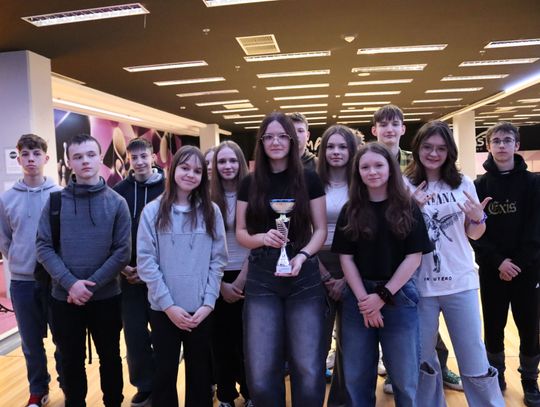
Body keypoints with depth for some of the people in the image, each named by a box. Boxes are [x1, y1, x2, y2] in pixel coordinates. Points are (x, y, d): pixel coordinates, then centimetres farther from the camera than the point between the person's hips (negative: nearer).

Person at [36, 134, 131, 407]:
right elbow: (44, 248, -4)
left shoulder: (117, 203, -3)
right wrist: (70, 283, -17)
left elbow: (122, 252, -7)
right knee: (71, 362, 16)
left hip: (106, 297, 0)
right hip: (64, 298, 1)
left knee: (110, 358, 16)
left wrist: (90, 284, -15)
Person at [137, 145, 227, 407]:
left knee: (200, 373, 15)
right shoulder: (153, 211, -3)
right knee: (165, 373, 13)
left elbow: (218, 260, 0)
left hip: (201, 310, 1)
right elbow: (145, 262, -7)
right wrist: (168, 305, -11)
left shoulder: (211, 211, 1)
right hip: (163, 310, -1)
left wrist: (208, 303, -8)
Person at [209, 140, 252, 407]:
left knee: (246, 338, 7)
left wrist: (240, 281, -10)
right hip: (217, 280, 1)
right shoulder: (209, 198, -1)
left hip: (247, 278, -1)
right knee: (221, 339, 8)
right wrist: (221, 284, -7)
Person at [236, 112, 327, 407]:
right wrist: (262, 238, -14)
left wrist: (302, 255, -16)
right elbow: (240, 233, 7)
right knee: (261, 372, 2)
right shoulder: (250, 183, 6)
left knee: (308, 368, 1)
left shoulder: (309, 179, 2)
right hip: (261, 279, 1)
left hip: (304, 278, -1)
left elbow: (320, 229, 3)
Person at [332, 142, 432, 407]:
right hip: (358, 298, 1)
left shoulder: (407, 209, 0)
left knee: (404, 377, 10)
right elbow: (346, 258, 0)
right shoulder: (350, 211, 3)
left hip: (399, 296, -1)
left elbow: (414, 256, -5)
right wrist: (363, 299, -10)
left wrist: (383, 295, -11)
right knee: (356, 378, 11)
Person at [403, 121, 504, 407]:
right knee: (422, 360, 13)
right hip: (420, 285, -1)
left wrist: (478, 218, -11)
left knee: (475, 362, 8)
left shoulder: (463, 184, 3)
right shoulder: (405, 186, -2)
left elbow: (474, 234, 10)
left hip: (461, 283, 1)